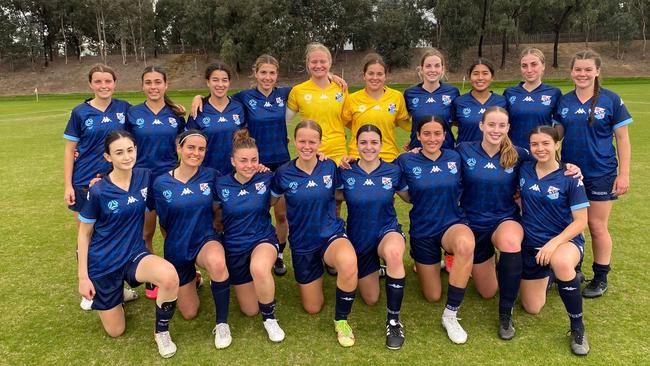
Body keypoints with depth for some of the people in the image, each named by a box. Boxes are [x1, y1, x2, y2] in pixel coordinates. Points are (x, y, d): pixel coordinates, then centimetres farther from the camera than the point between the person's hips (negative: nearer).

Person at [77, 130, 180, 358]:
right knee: (115, 331, 10)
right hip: (103, 262, -1)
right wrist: (83, 277, -6)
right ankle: (117, 293, 41)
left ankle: (162, 331, -6)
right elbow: (84, 234, -6)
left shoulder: (145, 177, -8)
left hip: (134, 253, 2)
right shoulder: (98, 191, -16)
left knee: (169, 276, -33)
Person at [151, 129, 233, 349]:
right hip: (177, 249, 1)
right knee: (189, 313, 11)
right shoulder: (161, 183, -9)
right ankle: (192, 279, 44)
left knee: (217, 262, -40)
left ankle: (222, 323, -18)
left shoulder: (211, 175, -8)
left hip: (206, 240, -1)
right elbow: (164, 223, 2)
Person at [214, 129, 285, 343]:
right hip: (234, 247, 2)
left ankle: (269, 318, -12)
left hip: (263, 239, -2)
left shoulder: (267, 179, -11)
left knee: (259, 268, -40)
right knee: (250, 310, 10)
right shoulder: (221, 185, -8)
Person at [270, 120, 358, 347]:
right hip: (302, 243, 1)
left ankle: (341, 320, -12)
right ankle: (317, 270, 44)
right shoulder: (284, 173, -8)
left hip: (331, 234, -1)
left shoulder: (330, 167, -6)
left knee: (349, 263, -39)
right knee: (312, 308, 12)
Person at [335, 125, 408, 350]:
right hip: (358, 238, 2)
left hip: (387, 231, -2)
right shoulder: (346, 173, -9)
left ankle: (393, 321, -24)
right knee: (371, 300, 13)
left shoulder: (393, 171, -8)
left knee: (393, 252, -42)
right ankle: (376, 270, 50)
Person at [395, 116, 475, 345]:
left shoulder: (455, 158, -3)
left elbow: (462, 190, 8)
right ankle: (427, 263, 46)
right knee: (432, 297, 10)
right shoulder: (406, 161, -8)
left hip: (453, 224, 0)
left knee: (466, 244, -39)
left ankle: (450, 315, -22)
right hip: (423, 231, 0)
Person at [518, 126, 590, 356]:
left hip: (565, 240, -4)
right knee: (532, 309, 9)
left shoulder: (570, 178, -12)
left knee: (561, 263, -43)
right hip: (531, 244, 4)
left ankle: (578, 328, -21)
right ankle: (547, 276, 40)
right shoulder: (523, 171, -1)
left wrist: (554, 243, -26)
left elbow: (581, 221, -14)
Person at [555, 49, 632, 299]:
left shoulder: (611, 100, -6)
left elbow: (623, 139, -4)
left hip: (600, 174, -3)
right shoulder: (564, 101, 3)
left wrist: (624, 174, -8)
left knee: (597, 226, 4)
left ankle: (601, 278, 21)